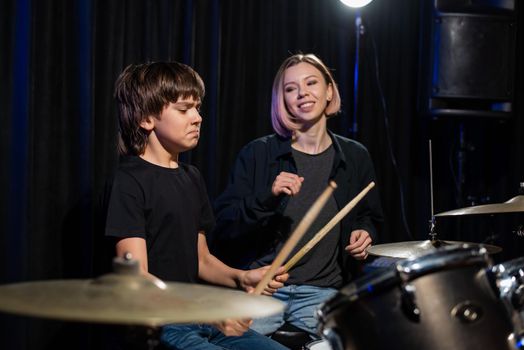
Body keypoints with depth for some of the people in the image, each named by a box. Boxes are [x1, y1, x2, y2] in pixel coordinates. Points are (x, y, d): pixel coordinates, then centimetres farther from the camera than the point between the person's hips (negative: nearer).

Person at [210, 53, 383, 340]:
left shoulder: (355, 158, 8)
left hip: (320, 291, 2)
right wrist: (267, 197, -20)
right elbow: (224, 224, -4)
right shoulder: (258, 154, 1)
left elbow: (369, 216, 24)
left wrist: (364, 233, 1)